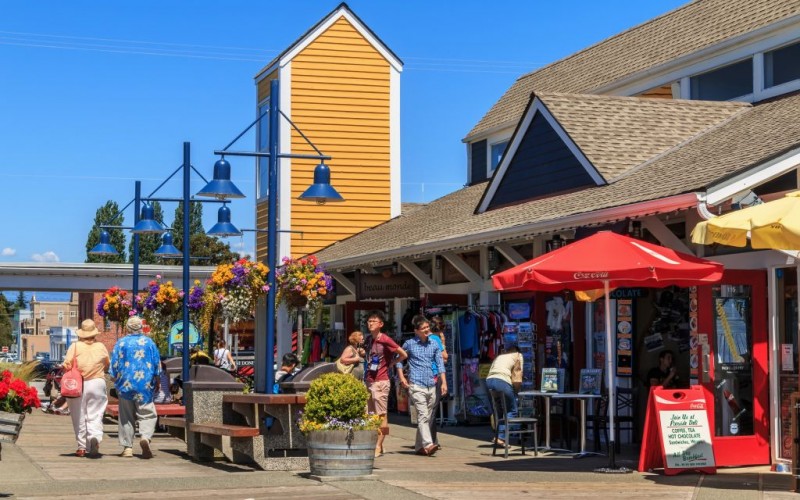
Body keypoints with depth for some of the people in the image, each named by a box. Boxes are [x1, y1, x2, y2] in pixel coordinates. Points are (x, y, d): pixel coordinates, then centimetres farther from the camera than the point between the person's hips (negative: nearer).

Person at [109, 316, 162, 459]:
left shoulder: (121, 343, 0)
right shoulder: (149, 342, 3)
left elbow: (114, 366, 1)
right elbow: (157, 365, 6)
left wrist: (116, 382, 12)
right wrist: (154, 382, 17)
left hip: (125, 384, 0)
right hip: (145, 385, 0)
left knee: (126, 417, 8)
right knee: (147, 414, 2)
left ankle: (127, 447, 7)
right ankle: (145, 436, -25)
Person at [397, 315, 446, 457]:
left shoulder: (434, 345, 11)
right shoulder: (409, 344, 1)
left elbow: (440, 364, 10)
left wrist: (444, 382, 1)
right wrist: (401, 377, 3)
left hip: (431, 386, 5)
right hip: (416, 385, -5)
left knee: (427, 417, 9)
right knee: (423, 414, -17)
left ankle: (419, 446, 19)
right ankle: (428, 445, -26)